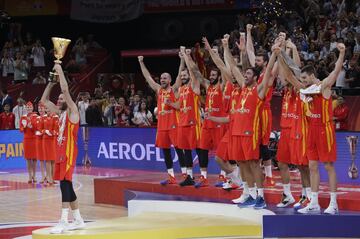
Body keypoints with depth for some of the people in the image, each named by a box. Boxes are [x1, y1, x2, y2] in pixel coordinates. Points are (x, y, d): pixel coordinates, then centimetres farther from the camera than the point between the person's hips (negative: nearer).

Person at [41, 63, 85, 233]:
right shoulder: (60, 112, 18)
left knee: (65, 183, -16)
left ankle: (64, 222, -20)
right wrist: (51, 81, 17)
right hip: (60, 151, 9)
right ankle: (78, 220, 17)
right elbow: (44, 100, 23)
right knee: (66, 185, 10)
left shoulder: (72, 111, -6)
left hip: (69, 152, -9)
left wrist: (60, 71, -11)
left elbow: (65, 90, -19)